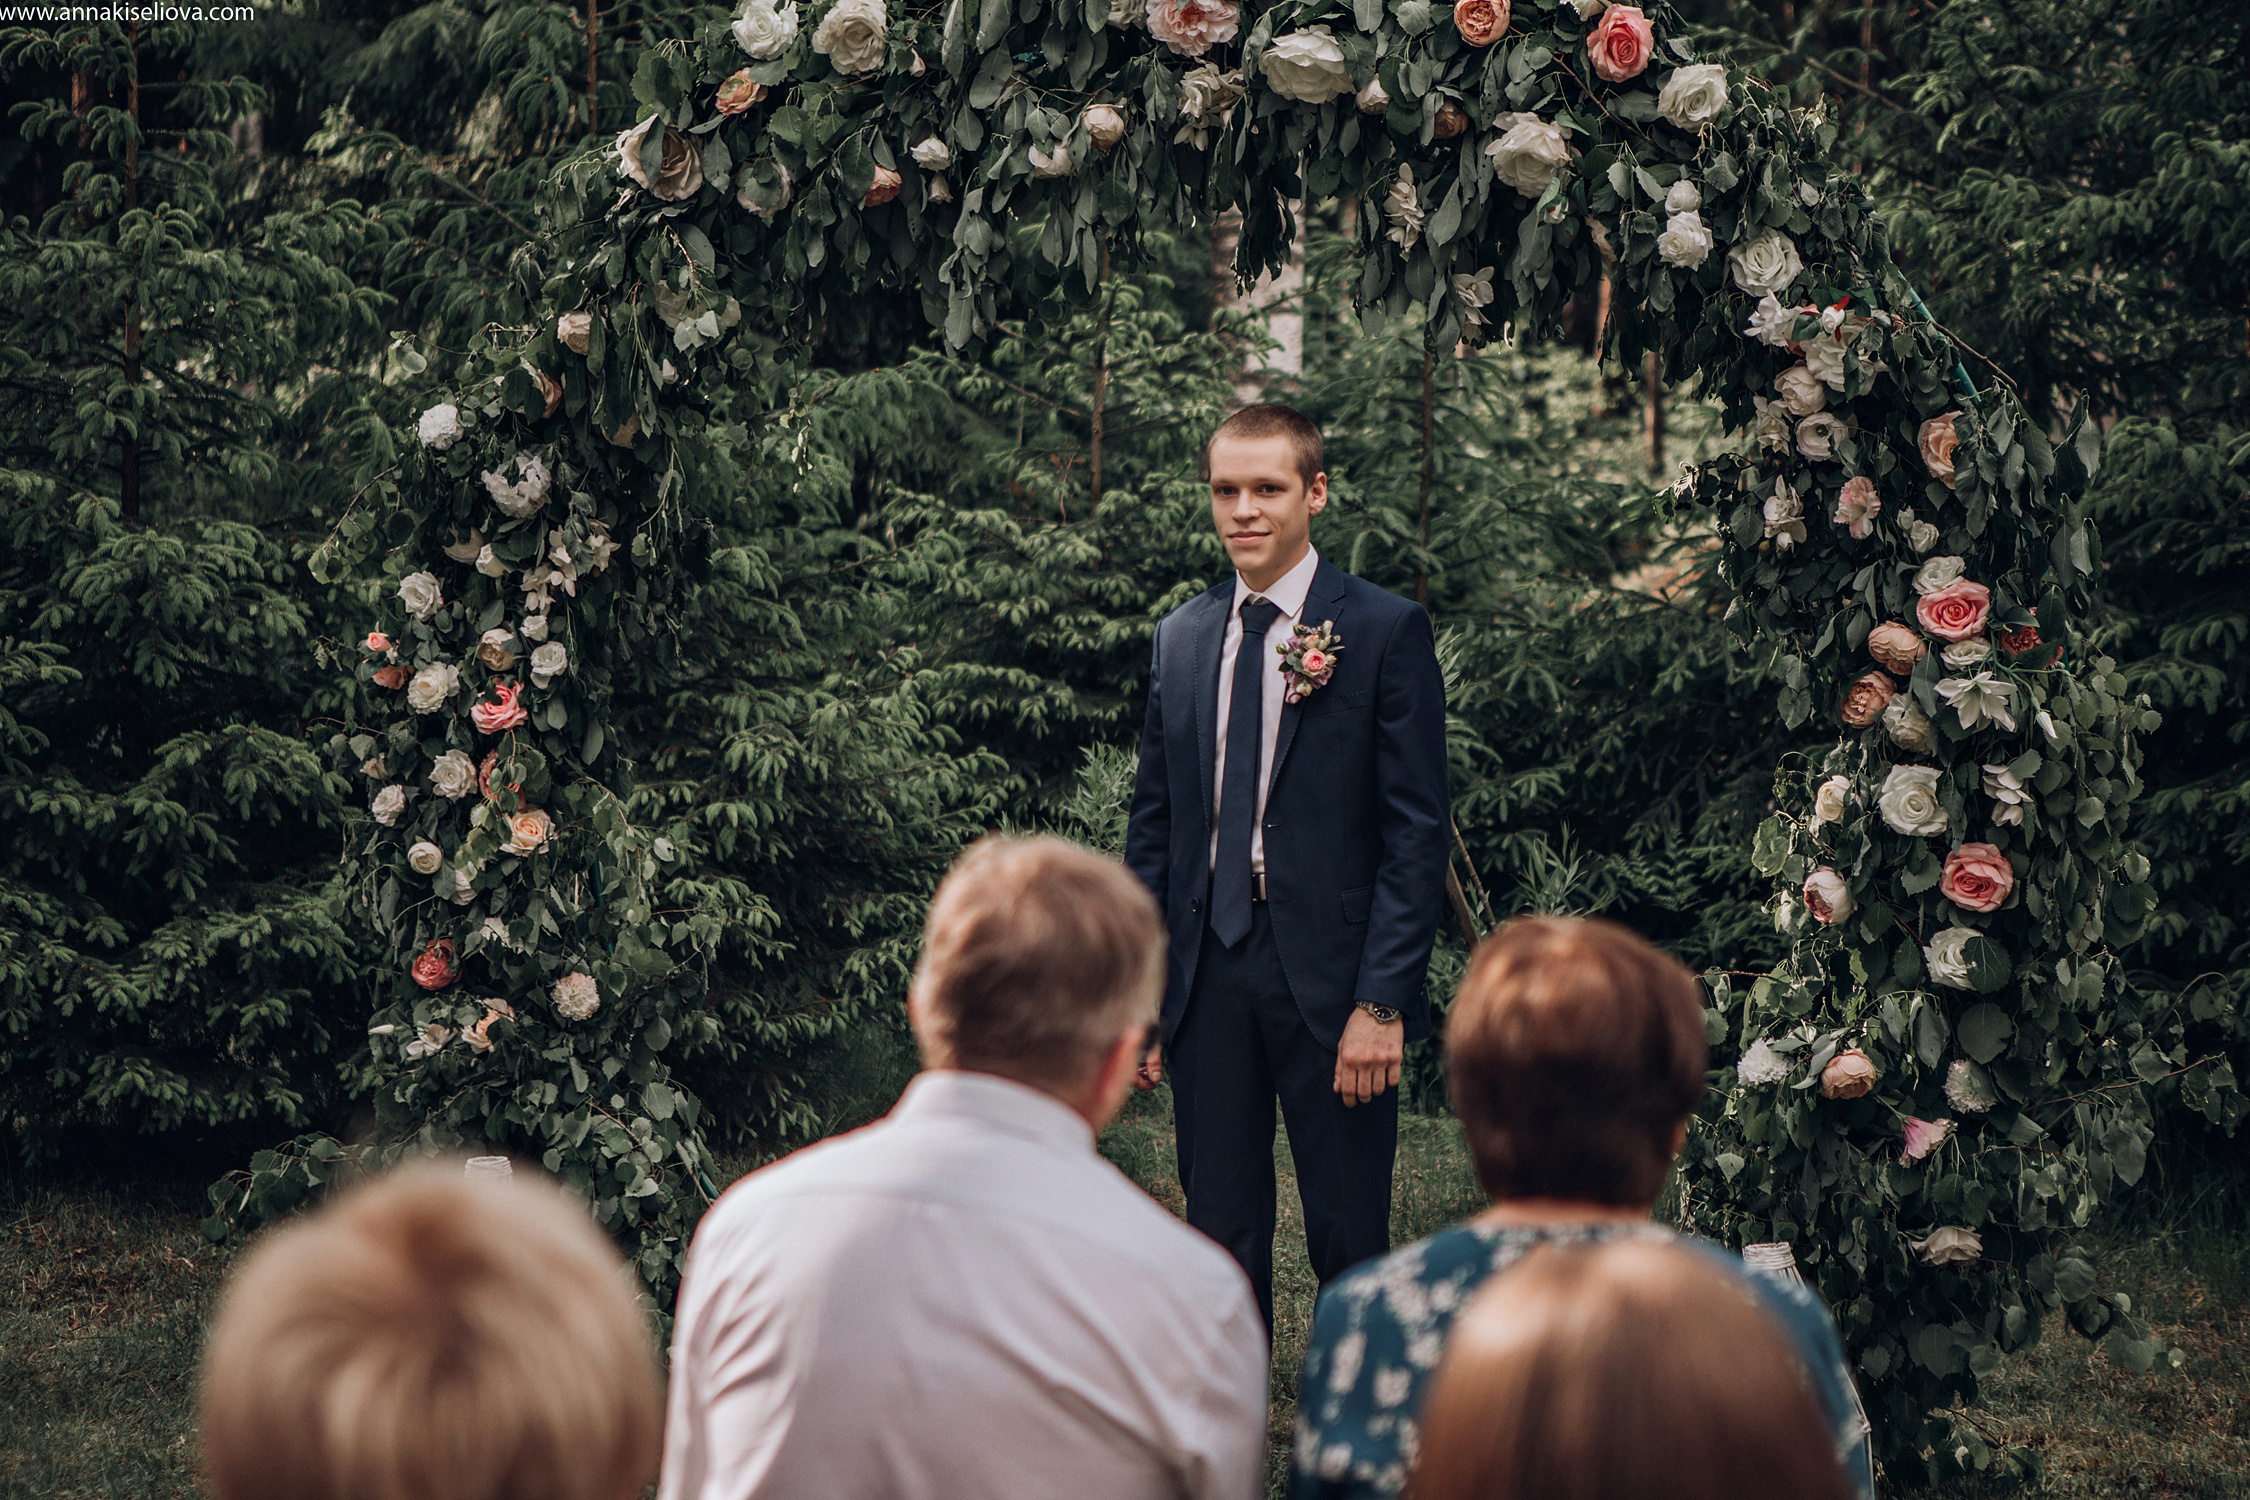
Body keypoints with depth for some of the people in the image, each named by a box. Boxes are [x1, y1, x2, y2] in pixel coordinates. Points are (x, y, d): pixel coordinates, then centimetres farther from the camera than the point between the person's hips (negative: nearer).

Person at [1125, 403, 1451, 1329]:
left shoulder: (1386, 632, -4)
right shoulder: (1181, 638, 11)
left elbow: (1417, 831, -7)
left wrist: (1382, 1001, -14)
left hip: (1328, 974, -4)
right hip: (1207, 971, 4)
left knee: (1350, 1246, 3)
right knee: (1220, 1238, 9)